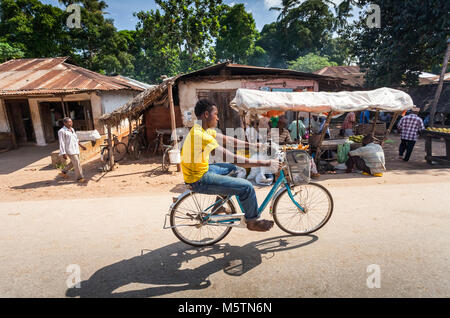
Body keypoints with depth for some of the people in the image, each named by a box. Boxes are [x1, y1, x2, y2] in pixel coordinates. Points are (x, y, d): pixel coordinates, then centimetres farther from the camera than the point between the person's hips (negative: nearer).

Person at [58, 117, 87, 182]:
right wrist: (64, 154, -18)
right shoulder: (62, 131, -13)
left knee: (73, 163, 20)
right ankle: (79, 178, 4)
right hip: (70, 150, -9)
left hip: (76, 149, 9)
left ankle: (63, 172, 37)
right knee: (77, 164, -6)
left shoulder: (72, 129, 12)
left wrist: (81, 146, 21)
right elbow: (62, 143, -15)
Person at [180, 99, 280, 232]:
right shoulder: (201, 135, -26)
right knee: (246, 187, -13)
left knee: (233, 168, 27)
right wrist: (267, 163, -24)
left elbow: (227, 139, 12)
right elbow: (235, 159, -29)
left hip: (203, 169, 10)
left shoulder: (203, 129, 5)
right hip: (199, 180, -10)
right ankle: (252, 221, 13)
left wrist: (254, 145, 12)